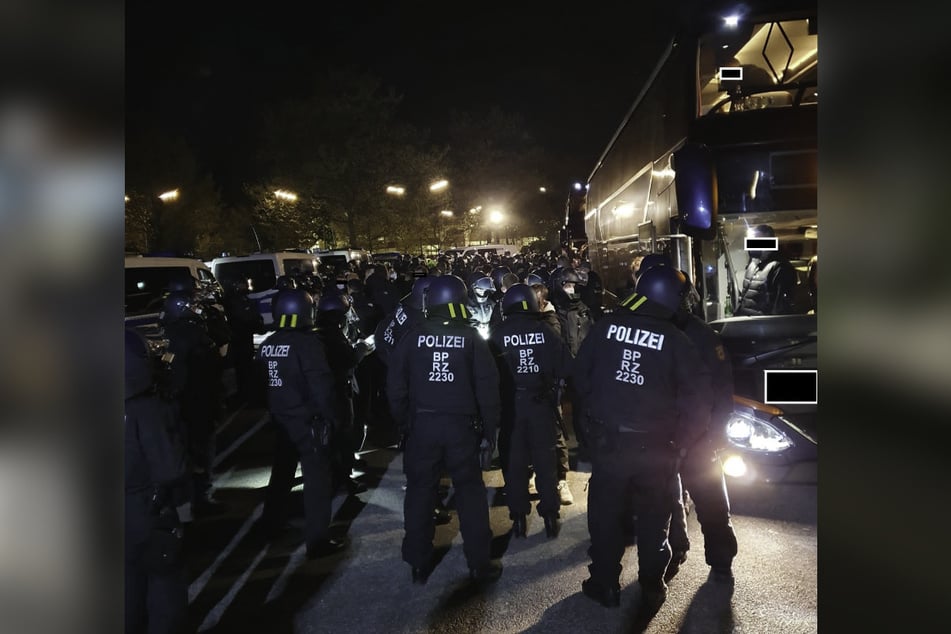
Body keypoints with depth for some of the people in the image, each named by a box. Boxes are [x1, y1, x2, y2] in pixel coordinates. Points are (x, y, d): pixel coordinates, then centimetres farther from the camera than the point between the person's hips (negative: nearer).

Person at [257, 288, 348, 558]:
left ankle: (271, 525, 37)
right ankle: (318, 541, 3)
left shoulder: (267, 345, 5)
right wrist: (331, 415, -12)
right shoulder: (307, 342, -18)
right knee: (317, 478, -1)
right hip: (308, 419, -7)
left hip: (281, 418, 8)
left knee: (282, 472, 23)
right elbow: (321, 384, -21)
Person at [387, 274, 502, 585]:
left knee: (420, 492, 12)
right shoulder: (472, 338, -4)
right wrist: (489, 431, 2)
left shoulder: (411, 337, -1)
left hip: (421, 425, 1)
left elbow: (395, 386, 0)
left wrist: (404, 422, 9)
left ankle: (418, 564, 21)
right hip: (461, 425, -1)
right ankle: (479, 563, 16)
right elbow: (487, 388, -5)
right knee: (470, 491, 10)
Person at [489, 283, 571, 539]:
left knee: (514, 461, 10)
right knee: (545, 460, 12)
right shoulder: (546, 331, -7)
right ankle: (551, 516, 18)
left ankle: (518, 517, 16)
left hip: (511, 405, -1)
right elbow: (564, 368, -5)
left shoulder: (498, 335, -8)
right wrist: (550, 387, 9)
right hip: (541, 403, 1)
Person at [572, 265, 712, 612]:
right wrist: (680, 439, 3)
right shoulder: (676, 339, -9)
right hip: (655, 447, 0)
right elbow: (698, 393, -8)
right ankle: (652, 589, 27)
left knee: (605, 514, 15)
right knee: (653, 518, 17)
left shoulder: (605, 325, -6)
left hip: (606, 440, 1)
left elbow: (579, 374, 1)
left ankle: (604, 584, 27)